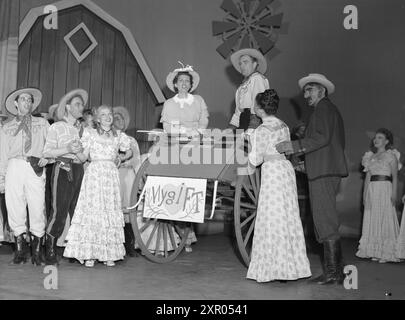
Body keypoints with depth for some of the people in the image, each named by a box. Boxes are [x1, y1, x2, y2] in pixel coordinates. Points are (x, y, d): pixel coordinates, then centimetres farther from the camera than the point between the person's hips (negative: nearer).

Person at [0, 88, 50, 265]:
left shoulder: (42, 123, 18)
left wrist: (47, 157, -6)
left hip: (35, 169, -1)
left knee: (37, 208, -7)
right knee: (14, 208, -2)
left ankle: (37, 251, 3)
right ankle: (20, 249, 9)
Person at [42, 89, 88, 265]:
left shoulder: (81, 129, 19)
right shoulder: (57, 127, 3)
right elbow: (47, 152, -4)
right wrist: (67, 149, -14)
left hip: (79, 170, 5)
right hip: (63, 171, -5)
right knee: (59, 212, -9)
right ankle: (50, 250, 4)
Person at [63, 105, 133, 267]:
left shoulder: (119, 135, 13)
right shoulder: (90, 133, 9)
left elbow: (129, 152, 24)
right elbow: (84, 156, 8)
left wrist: (121, 158, 13)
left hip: (111, 174, 2)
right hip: (94, 173, -1)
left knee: (111, 211, -1)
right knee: (92, 210, -6)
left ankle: (109, 254, 4)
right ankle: (89, 254, 0)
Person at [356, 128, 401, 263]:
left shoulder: (391, 155, 3)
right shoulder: (371, 156, 18)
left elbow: (395, 176, -3)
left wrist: (394, 193, -13)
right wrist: (364, 193, 10)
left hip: (385, 188, -5)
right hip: (371, 189, 5)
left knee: (385, 219, -5)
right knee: (372, 220, 4)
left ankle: (386, 253, 0)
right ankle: (375, 252, 9)